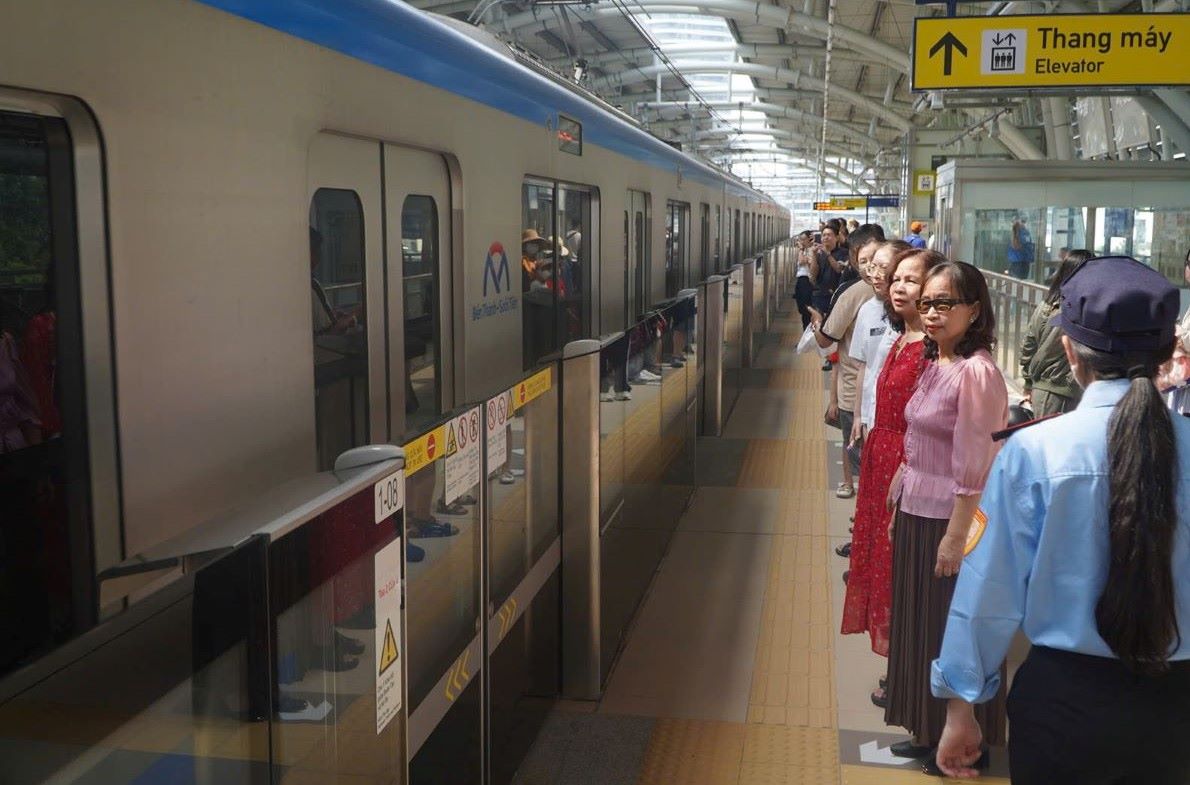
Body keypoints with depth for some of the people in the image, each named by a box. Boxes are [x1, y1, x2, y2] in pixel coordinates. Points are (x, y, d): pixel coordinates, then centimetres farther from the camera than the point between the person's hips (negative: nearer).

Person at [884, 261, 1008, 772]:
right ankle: (929, 734, 33)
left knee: (952, 632, 5)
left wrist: (955, 537, -20)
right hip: (917, 514, 9)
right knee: (920, 623, 18)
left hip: (953, 520, -9)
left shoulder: (976, 372, -19)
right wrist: (899, 506, 16)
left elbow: (973, 469, -21)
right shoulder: (936, 363, 8)